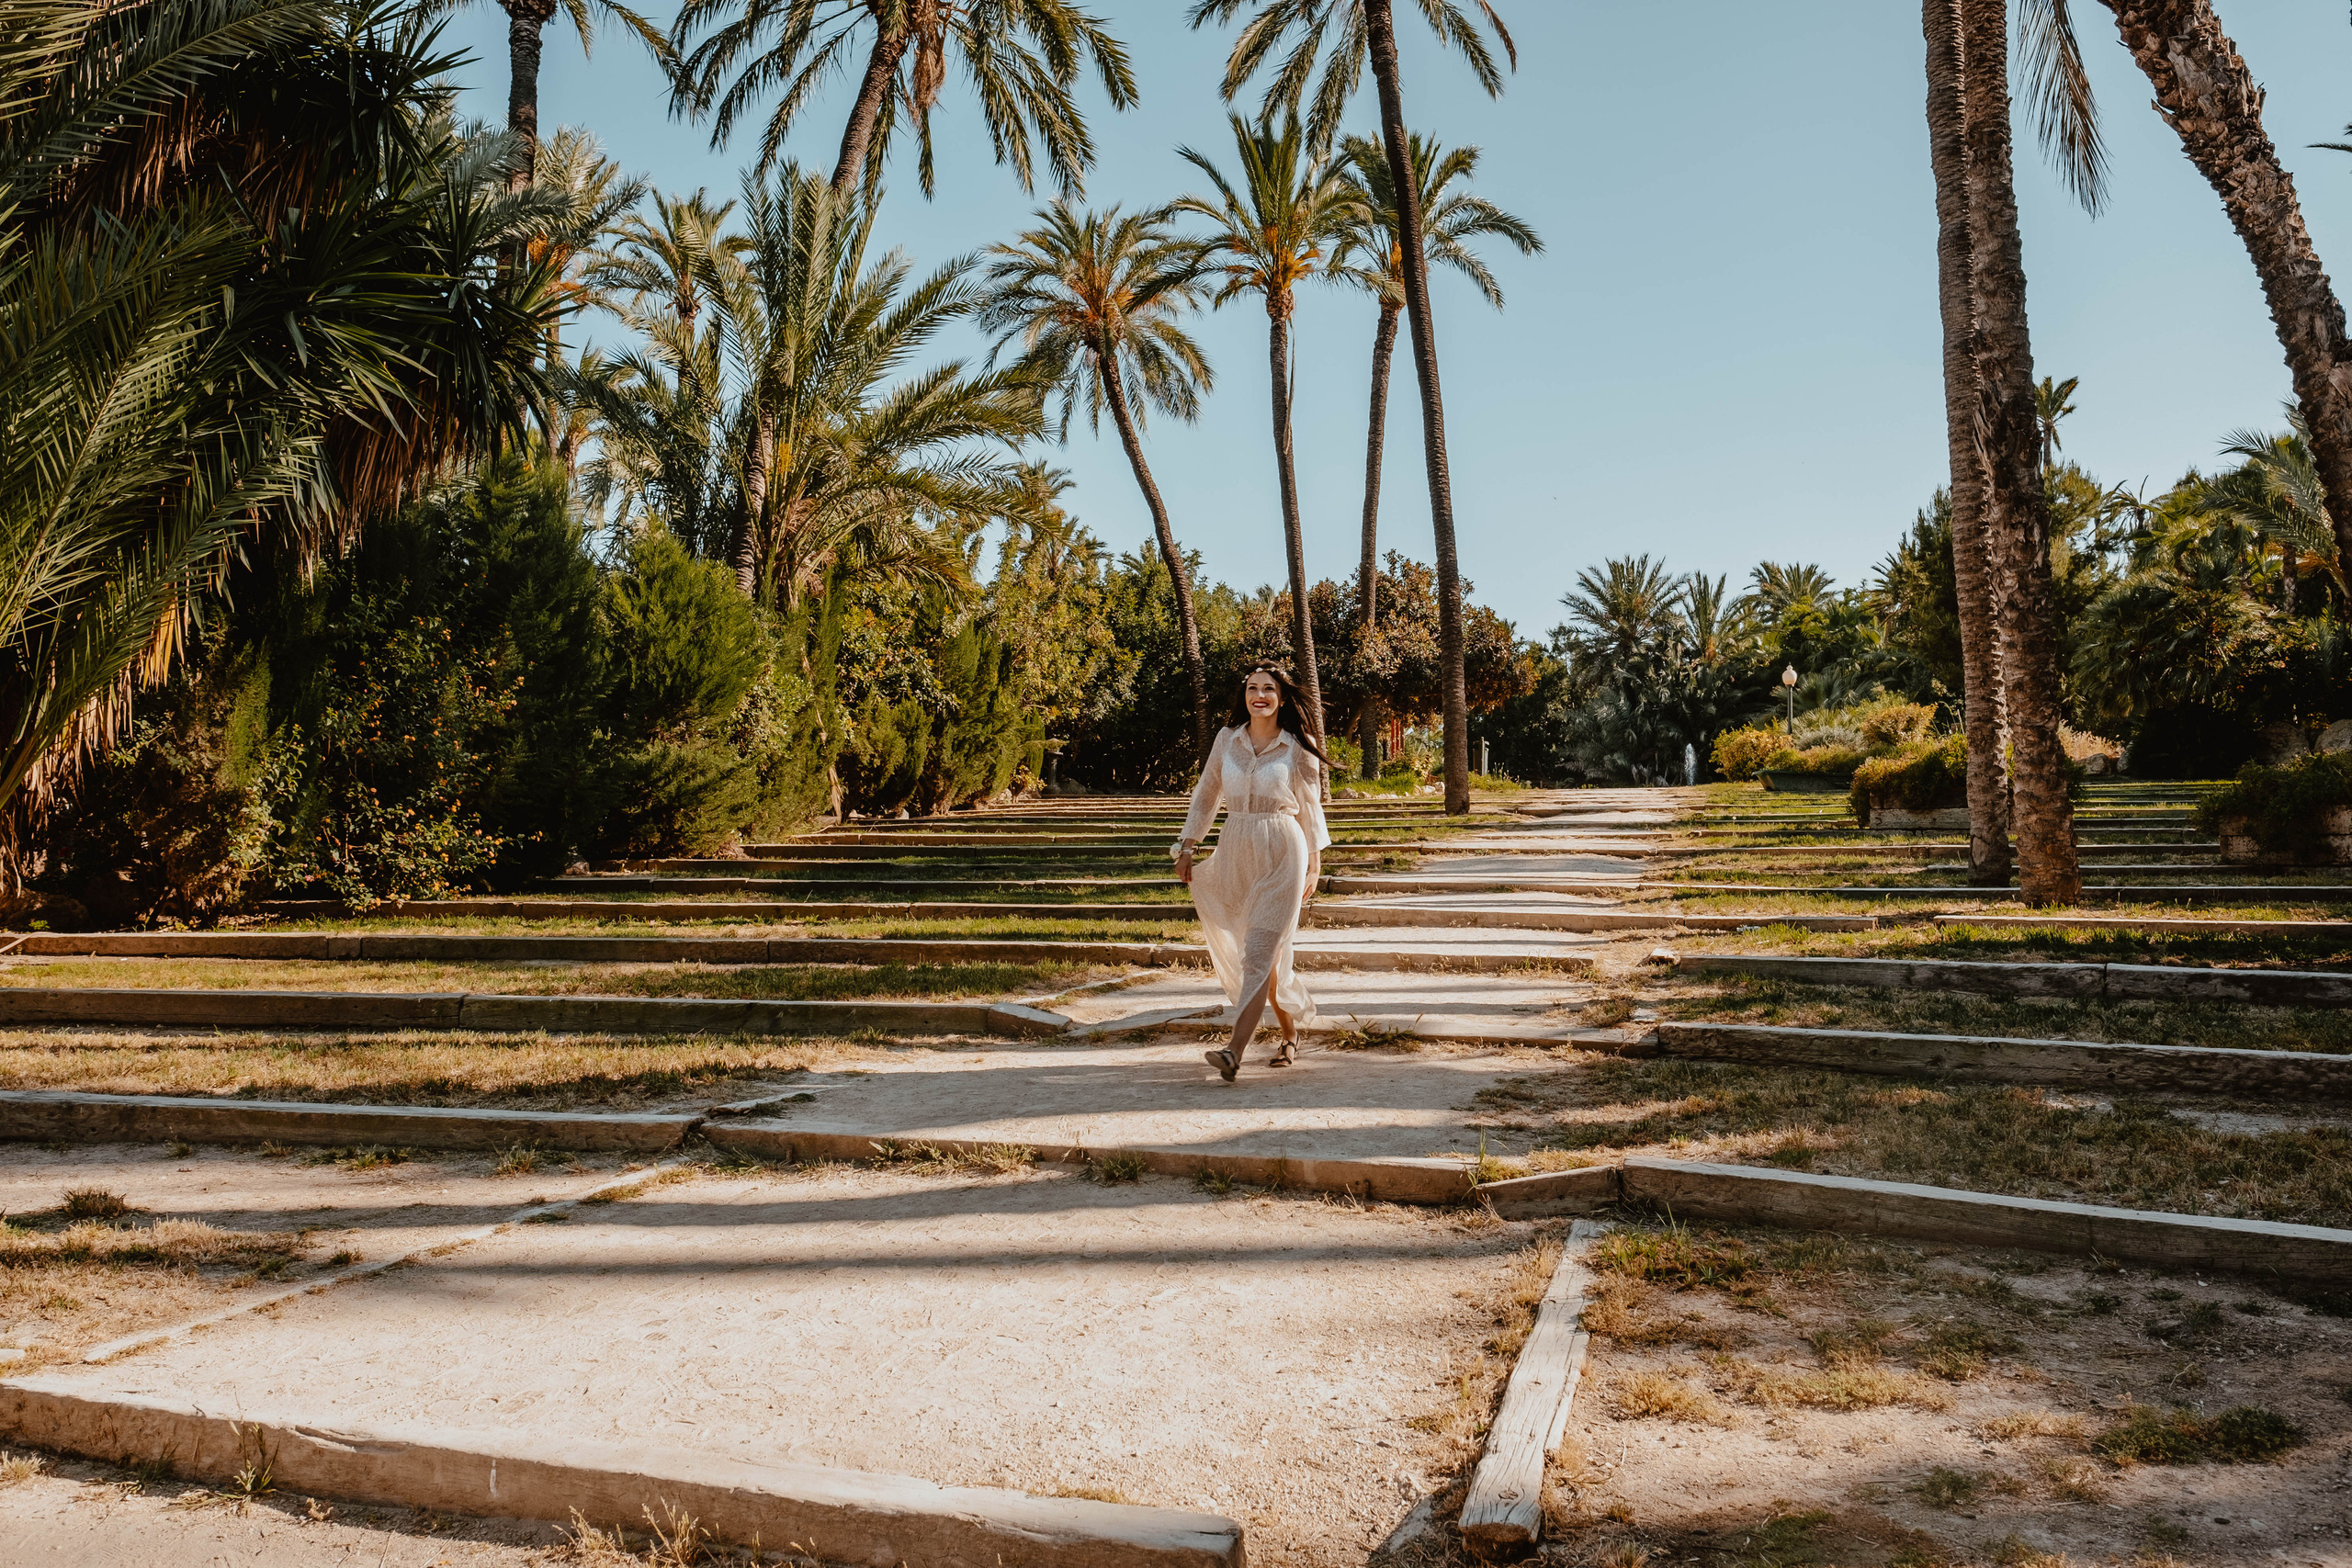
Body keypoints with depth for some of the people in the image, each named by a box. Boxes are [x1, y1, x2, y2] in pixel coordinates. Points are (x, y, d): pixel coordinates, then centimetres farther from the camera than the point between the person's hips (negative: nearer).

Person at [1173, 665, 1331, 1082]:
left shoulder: (1298, 748, -1)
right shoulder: (1227, 738, 7)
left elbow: (1310, 807, 6)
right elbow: (1205, 794, 15)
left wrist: (1314, 864, 5)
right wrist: (1187, 848, 10)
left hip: (1282, 854, -4)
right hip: (1235, 853, 4)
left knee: (1261, 951, -13)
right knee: (1264, 954, 10)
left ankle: (1235, 1049, -22)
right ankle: (1290, 1036, 28)